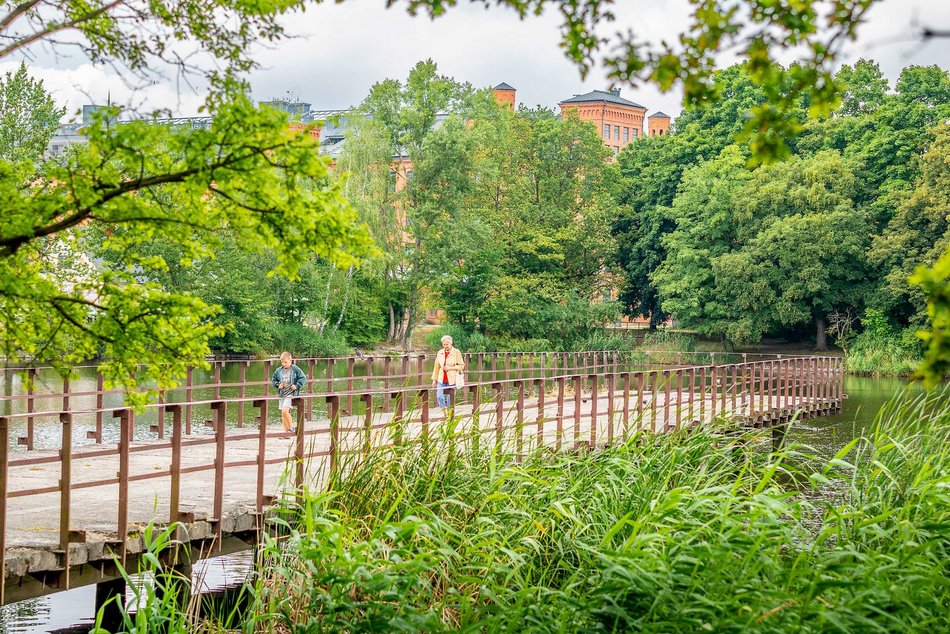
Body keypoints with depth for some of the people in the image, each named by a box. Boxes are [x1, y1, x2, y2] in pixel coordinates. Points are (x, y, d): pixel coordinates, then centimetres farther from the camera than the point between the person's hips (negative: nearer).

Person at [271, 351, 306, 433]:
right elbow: (273, 380, 18)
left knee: (284, 410, -21)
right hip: (281, 394, 6)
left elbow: (303, 378, -3)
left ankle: (291, 428, -6)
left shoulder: (295, 369, -5)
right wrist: (277, 384, 0)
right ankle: (286, 432, 15)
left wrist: (297, 386, -12)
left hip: (290, 393, -6)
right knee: (283, 415, 8)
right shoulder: (279, 370, 7)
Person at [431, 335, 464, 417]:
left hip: (452, 380, -3)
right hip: (441, 380, 3)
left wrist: (450, 368, -12)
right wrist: (434, 379, 12)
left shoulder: (456, 352, -1)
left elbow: (461, 366, 0)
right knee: (439, 396, -13)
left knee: (450, 399, -1)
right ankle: (445, 412, 0)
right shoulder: (440, 353, 9)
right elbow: (436, 367, 13)